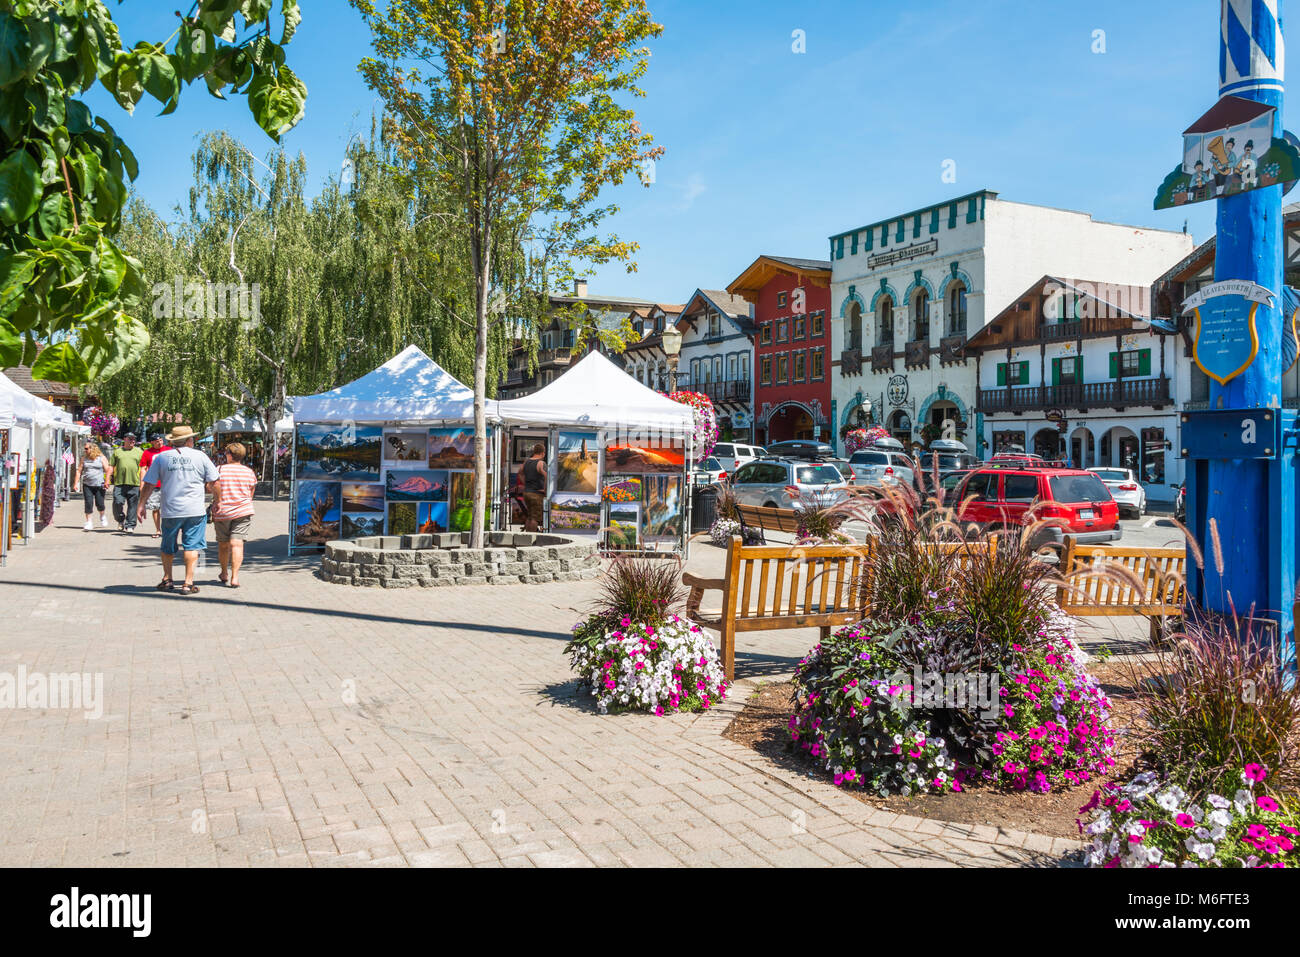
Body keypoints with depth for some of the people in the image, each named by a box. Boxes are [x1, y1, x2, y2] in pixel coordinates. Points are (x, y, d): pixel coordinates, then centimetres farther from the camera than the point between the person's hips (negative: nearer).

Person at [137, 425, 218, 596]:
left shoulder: (161, 457, 5)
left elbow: (148, 483, 4)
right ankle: (188, 583, -2)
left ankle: (167, 580, 25)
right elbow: (213, 482, 2)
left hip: (170, 510, 2)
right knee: (192, 546, 2)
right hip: (195, 510, -2)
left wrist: (141, 504, 11)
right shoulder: (200, 456, 1)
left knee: (168, 547, 17)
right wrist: (217, 499, 17)